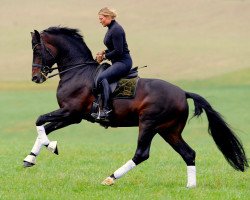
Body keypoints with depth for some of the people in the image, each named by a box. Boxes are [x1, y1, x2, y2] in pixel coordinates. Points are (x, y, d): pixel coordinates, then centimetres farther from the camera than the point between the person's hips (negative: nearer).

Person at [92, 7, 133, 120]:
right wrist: (104, 52, 11)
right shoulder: (111, 28, 15)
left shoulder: (116, 30, -17)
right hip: (117, 62, 11)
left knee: (102, 78, -28)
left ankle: (106, 109, -33)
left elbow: (118, 51, -22)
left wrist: (104, 57, -12)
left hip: (123, 62, -11)